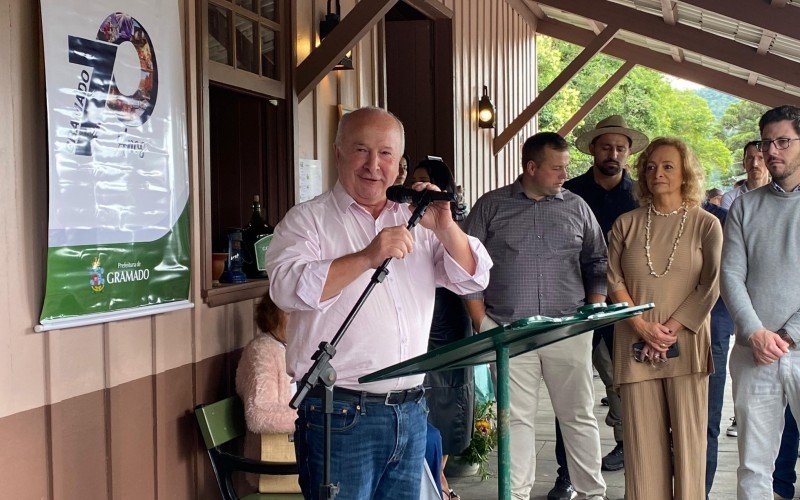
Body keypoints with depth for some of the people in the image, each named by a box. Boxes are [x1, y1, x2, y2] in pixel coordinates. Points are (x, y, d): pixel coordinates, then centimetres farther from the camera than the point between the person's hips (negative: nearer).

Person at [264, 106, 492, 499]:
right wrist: (367, 257, -27)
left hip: (412, 412, 5)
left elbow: (472, 280, 7)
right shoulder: (307, 220, -1)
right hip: (341, 414, -5)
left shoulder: (415, 221, 13)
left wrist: (444, 228, -10)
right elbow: (288, 288, -19)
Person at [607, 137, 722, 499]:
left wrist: (671, 328, -11)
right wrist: (643, 327, -9)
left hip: (686, 344, -1)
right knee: (642, 439, 1)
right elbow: (613, 280, 4)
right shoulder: (626, 224, 10)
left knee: (687, 437, 0)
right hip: (635, 345, 2)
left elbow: (710, 286, -2)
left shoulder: (706, 224, 4)